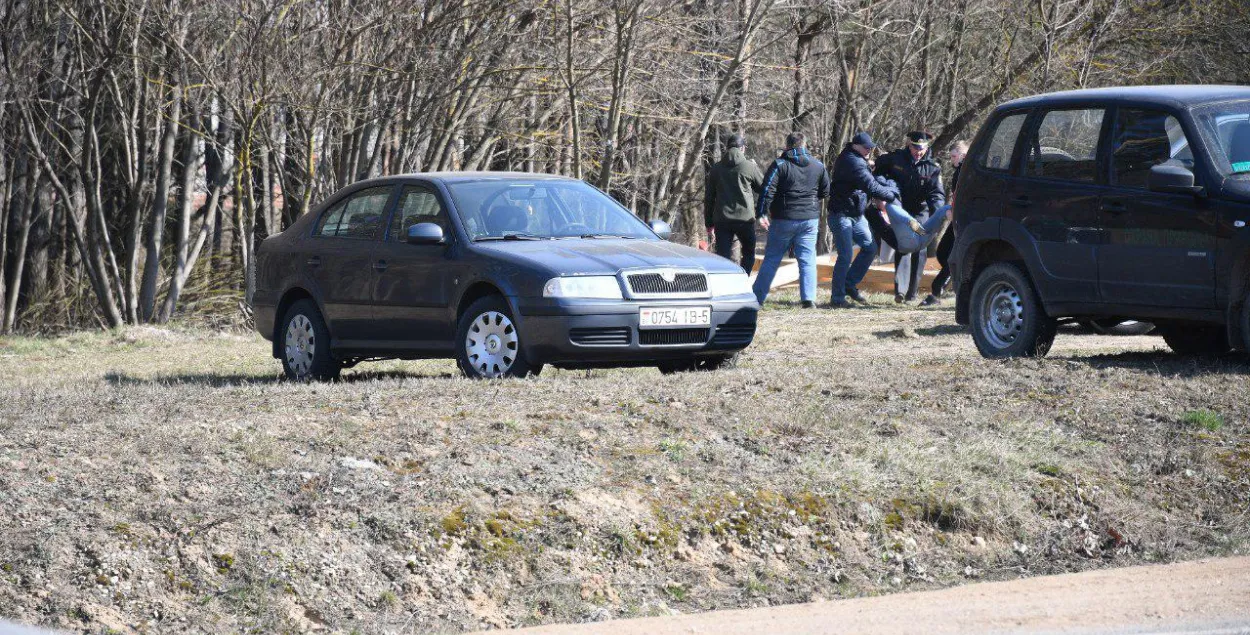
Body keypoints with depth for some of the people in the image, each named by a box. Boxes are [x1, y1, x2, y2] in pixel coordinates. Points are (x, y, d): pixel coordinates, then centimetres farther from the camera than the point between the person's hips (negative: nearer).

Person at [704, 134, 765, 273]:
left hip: (721, 220, 2)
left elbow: (709, 198, 10)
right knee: (749, 254, 17)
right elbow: (763, 188, 10)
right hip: (745, 219, -2)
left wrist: (709, 224, 15)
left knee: (722, 258, 2)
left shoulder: (716, 168, 8)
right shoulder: (749, 167, -2)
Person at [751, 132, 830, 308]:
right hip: (810, 220, 2)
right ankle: (809, 298, -7)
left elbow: (768, 190, -14)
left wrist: (762, 213, -11)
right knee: (807, 260, 4)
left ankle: (757, 298, 8)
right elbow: (825, 191, 13)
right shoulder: (818, 166, 6)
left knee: (771, 259, 6)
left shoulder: (779, 165, -5)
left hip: (783, 220, -2)